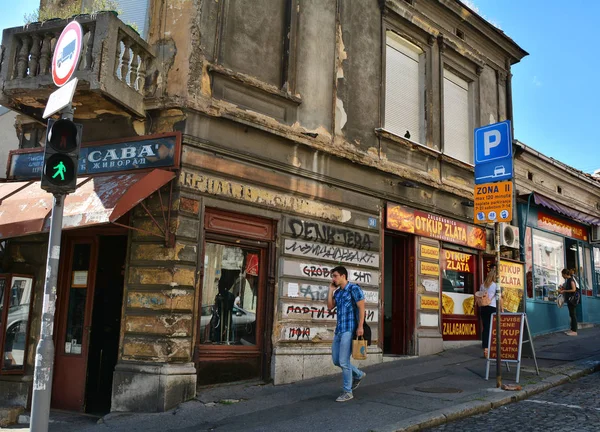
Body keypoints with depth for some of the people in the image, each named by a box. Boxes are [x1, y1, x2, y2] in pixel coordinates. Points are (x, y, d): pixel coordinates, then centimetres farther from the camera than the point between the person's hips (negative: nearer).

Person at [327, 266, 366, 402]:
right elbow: (330, 306, 6)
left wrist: (360, 326, -18)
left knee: (343, 361, -7)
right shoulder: (337, 292, 16)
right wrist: (331, 289, 5)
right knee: (336, 360, 12)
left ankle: (347, 392, 6)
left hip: (349, 329, -8)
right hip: (339, 330, 8)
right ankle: (358, 375, 33)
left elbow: (361, 307, -11)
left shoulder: (354, 288, -6)